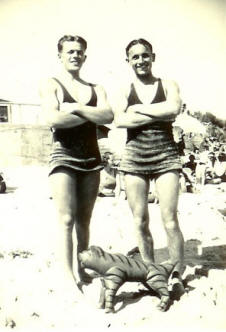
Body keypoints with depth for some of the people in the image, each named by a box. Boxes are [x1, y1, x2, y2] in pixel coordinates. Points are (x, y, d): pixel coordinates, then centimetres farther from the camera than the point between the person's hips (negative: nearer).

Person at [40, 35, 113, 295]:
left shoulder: (95, 89, 15)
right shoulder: (51, 85, 4)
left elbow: (109, 116, -4)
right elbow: (53, 119, -15)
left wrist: (75, 108, -13)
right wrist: (92, 116, -7)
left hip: (91, 158, 4)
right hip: (63, 157, -4)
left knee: (84, 220, 8)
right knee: (67, 219, -8)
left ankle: (81, 269, 18)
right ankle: (69, 275, 1)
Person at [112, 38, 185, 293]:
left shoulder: (168, 86, 9)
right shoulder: (124, 91, 10)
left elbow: (174, 108, -13)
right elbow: (118, 120, -9)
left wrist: (138, 109, -7)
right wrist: (159, 114, -9)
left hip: (166, 157, -1)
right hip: (134, 159, 2)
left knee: (170, 220, -6)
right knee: (140, 222, 5)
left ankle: (177, 276, 6)